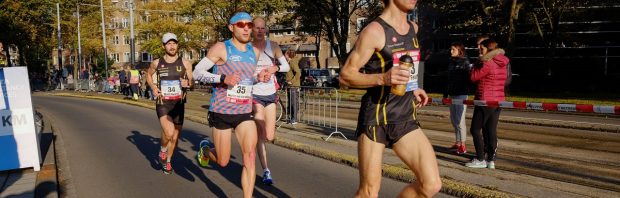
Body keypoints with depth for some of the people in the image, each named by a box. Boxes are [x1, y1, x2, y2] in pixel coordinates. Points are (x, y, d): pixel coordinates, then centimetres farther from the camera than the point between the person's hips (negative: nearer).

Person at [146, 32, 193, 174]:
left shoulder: (185, 63, -2)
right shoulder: (157, 63, 1)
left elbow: (191, 81, 6)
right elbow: (148, 75, 20)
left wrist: (187, 83, -18)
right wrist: (153, 88, 2)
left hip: (178, 104, 2)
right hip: (163, 103, -1)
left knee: (175, 137, 10)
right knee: (169, 133, -24)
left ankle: (168, 161, 36)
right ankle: (162, 151, 9)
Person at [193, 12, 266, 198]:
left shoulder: (254, 51, 8)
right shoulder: (221, 48, -8)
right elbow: (197, 72, -9)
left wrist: (259, 77, 1)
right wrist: (223, 79, -24)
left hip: (245, 113, 4)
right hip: (222, 112, -4)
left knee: (250, 156, -13)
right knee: (223, 162, 8)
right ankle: (205, 147, 42)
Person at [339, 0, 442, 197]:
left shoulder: (413, 28, 12)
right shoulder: (374, 31, -11)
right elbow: (345, 76, -12)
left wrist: (411, 87, 15)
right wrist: (382, 78, -27)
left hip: (405, 119, 6)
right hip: (376, 118, -6)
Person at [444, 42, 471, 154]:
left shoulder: (465, 63, -7)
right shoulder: (451, 62, 13)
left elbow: (468, 78, -15)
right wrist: (445, 94, 16)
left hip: (461, 94, -8)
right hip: (452, 94, 8)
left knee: (459, 120, -7)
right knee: (453, 119, 12)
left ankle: (462, 145, 0)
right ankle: (458, 142, 23)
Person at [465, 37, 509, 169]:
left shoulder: (487, 63, -15)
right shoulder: (501, 63, 10)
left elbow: (473, 77, -10)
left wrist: (477, 64, 3)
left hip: (485, 101, -8)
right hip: (498, 101, 8)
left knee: (475, 129, 0)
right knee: (491, 131, 8)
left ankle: (480, 160, 0)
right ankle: (491, 160, 9)